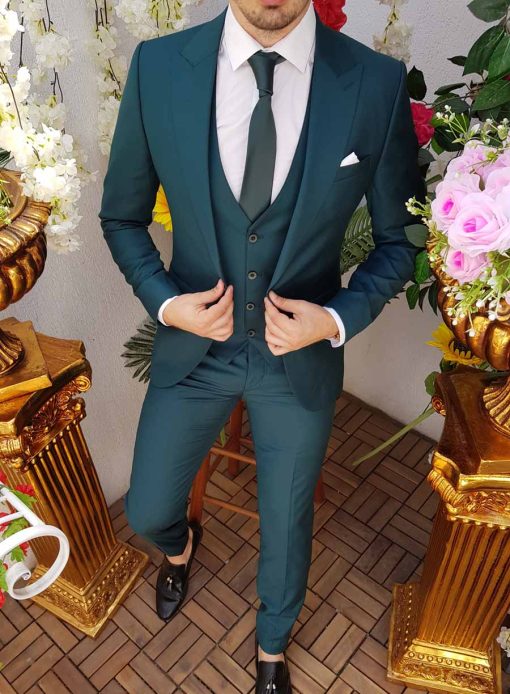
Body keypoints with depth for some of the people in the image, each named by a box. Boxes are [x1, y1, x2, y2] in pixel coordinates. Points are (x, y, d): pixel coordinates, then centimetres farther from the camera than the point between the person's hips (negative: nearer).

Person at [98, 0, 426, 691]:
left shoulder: (378, 83, -13)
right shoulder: (157, 66, -10)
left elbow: (400, 238, -2)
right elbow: (122, 217, 1)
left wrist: (338, 318, -17)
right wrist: (165, 302, -14)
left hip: (303, 358, 0)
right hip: (193, 345, 2)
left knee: (286, 524, 20)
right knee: (147, 513, 17)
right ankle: (180, 545, 61)